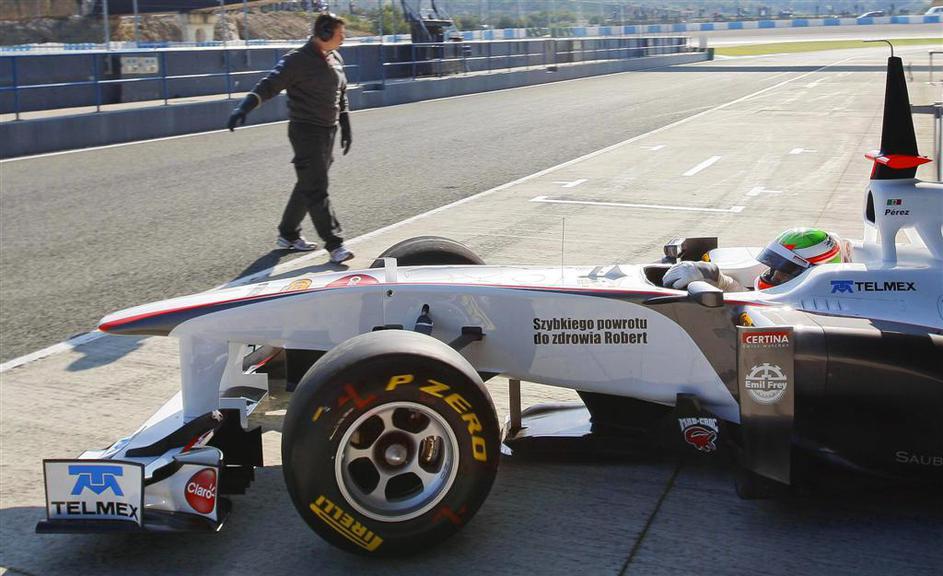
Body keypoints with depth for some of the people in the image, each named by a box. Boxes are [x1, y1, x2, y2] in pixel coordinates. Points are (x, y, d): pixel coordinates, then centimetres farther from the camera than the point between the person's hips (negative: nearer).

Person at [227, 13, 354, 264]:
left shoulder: (336, 58, 12)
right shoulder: (298, 60, -13)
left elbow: (341, 96, 22)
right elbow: (270, 85, -21)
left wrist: (346, 128, 22)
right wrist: (244, 107, -34)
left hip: (328, 131, 9)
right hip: (306, 131, -9)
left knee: (309, 185, 14)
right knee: (316, 189, -8)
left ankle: (288, 234, 28)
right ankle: (334, 244, -8)